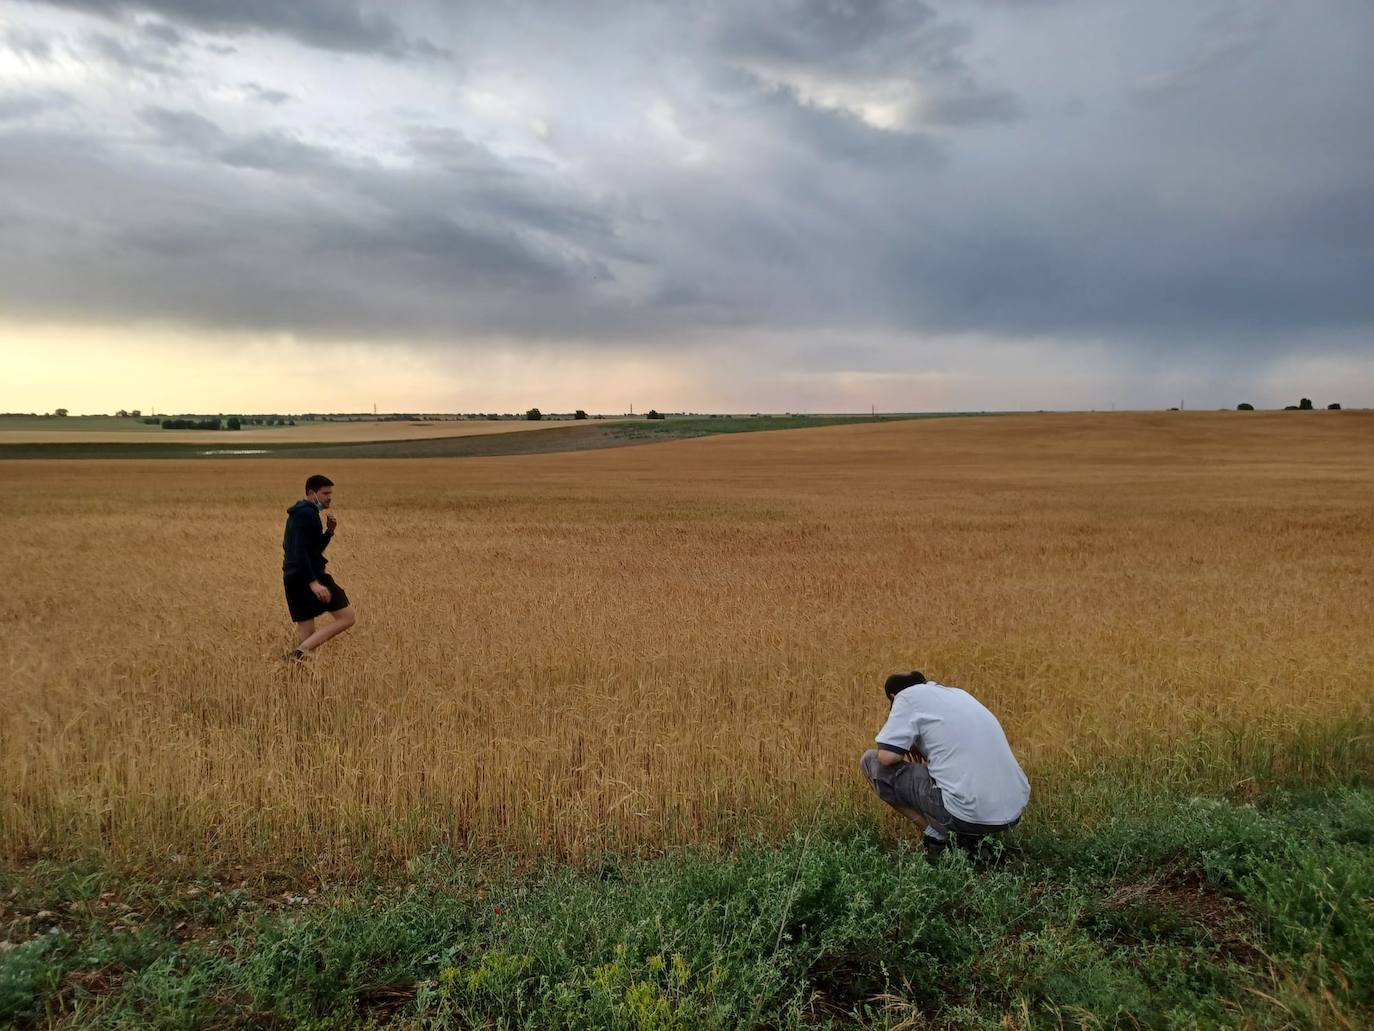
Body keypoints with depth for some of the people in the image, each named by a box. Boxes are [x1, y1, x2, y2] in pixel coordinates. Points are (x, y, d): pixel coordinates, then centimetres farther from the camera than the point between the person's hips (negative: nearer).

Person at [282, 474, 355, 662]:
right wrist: (314, 582, -26)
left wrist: (329, 531, 8)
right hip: (307, 577, -10)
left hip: (292, 578, 10)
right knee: (347, 617, -8)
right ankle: (301, 651, -17)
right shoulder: (307, 514, -11)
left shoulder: (300, 513, 21)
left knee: (305, 629, 13)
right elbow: (300, 552, -21)